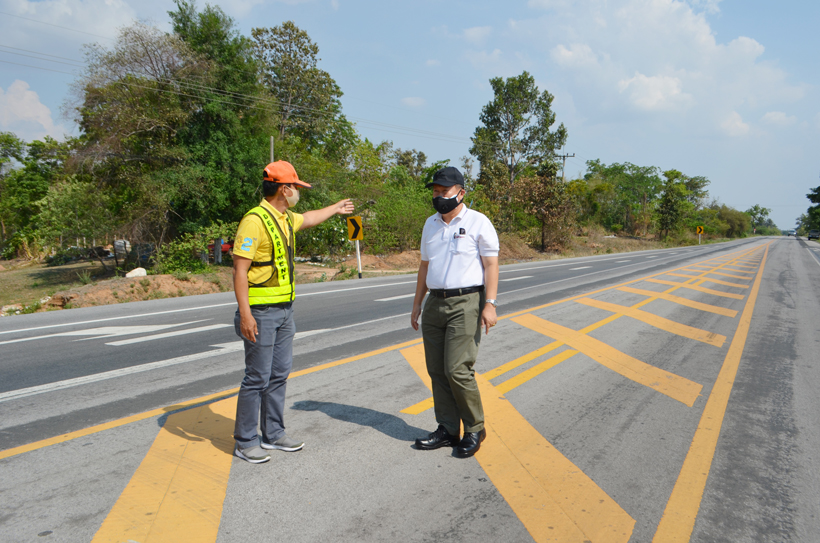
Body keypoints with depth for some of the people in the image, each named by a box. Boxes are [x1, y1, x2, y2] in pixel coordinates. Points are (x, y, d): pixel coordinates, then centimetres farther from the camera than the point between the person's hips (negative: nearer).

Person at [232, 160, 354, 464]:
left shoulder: (285, 219, 13)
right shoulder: (255, 221, -16)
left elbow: (308, 219, 37)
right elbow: (239, 269, -20)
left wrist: (336, 208, 50)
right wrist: (245, 313, -25)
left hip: (284, 310, 9)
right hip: (261, 312, -9)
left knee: (279, 374, 13)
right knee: (257, 378, -3)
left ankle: (273, 435, 25)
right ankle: (245, 442, 12)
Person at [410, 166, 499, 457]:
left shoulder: (479, 223, -3)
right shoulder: (430, 224, 16)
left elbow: (491, 265, -7)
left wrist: (490, 304, -16)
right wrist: (417, 303, 19)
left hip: (466, 303, -6)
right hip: (435, 303, 7)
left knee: (457, 370, -11)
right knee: (437, 371, 7)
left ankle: (475, 429, 8)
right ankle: (447, 430, 19)